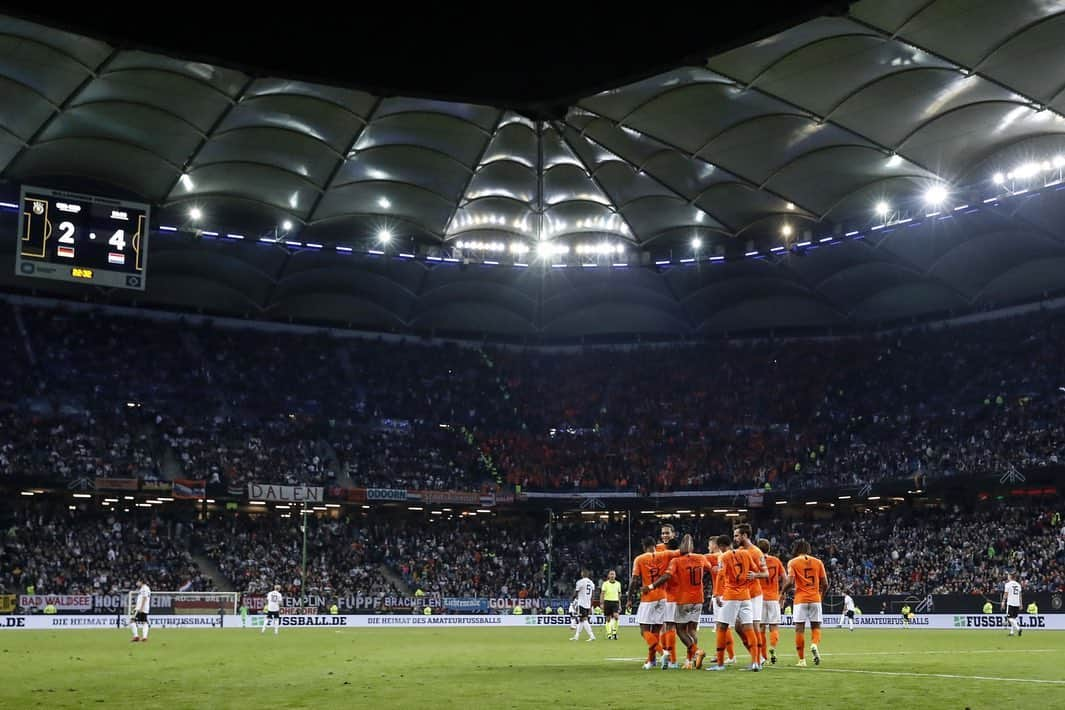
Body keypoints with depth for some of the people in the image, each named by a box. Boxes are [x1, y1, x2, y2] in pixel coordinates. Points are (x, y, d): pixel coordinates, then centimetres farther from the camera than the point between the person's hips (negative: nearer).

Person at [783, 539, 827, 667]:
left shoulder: (793, 562, -1)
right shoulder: (818, 562, 7)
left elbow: (790, 582, -12)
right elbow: (825, 584, 6)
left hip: (800, 599, -2)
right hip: (815, 599, 2)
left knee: (799, 628, 3)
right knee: (816, 626, 13)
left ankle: (802, 660, 4)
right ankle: (815, 645, -17)